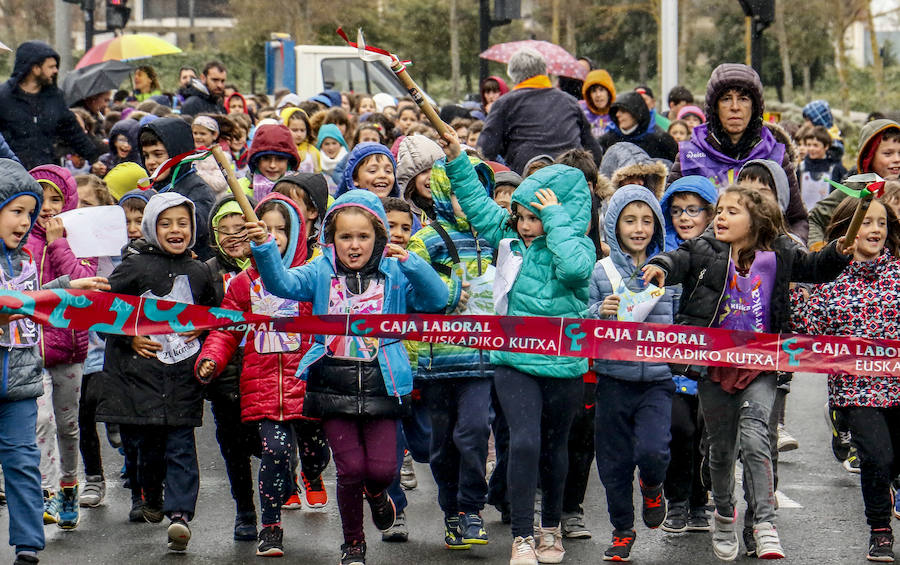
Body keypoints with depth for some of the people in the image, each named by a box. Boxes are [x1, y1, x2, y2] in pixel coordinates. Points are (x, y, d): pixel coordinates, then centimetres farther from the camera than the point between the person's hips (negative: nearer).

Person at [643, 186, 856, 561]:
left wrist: (839, 253, -9)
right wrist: (661, 268, -40)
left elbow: (815, 268, 10)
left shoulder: (778, 255, 0)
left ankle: (765, 525, -16)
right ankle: (724, 513, 39)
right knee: (721, 446, 14)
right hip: (714, 364, 1)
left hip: (759, 365, -1)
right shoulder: (705, 252, -3)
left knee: (754, 438, -20)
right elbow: (679, 261, -17)